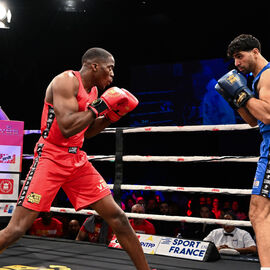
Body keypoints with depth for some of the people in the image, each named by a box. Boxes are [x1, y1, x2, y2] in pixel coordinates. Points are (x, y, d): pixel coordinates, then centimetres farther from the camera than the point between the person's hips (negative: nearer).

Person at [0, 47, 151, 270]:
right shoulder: (66, 81, -13)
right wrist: (99, 107, -18)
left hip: (78, 160, 8)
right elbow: (66, 128, -26)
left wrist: (111, 116, 8)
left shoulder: (94, 90, 12)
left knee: (118, 217, 3)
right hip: (51, 158, -8)